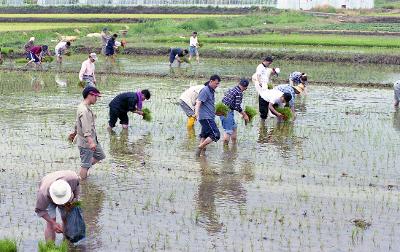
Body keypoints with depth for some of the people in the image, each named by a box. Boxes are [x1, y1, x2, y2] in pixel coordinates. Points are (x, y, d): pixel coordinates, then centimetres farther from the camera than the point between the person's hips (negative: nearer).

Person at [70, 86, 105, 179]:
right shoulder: (84, 110, -24)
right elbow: (86, 129, -34)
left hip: (92, 140, 10)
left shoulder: (87, 108, 9)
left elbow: (77, 123, 24)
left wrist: (74, 133, 38)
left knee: (100, 156, 21)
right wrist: (91, 142, -43)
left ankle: (84, 170, 31)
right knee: (85, 165, -2)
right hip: (85, 142, -10)